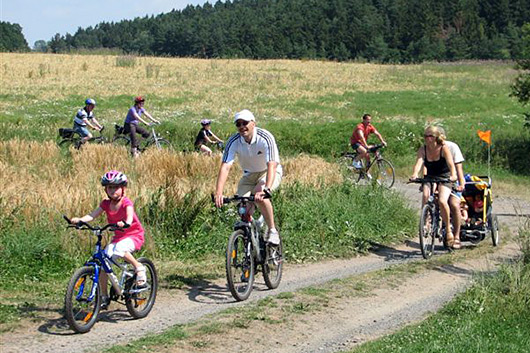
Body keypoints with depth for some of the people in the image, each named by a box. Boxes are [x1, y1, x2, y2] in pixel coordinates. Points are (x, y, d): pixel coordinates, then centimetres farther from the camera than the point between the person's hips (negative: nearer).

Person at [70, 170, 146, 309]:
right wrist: (80, 219, -33)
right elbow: (92, 215, -13)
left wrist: (125, 223, -57)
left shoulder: (126, 203, -15)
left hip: (134, 235, -5)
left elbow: (129, 216, -34)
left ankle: (139, 267, -12)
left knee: (120, 249, -37)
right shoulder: (106, 204, -1)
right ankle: (104, 296, 3)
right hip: (118, 237, 5)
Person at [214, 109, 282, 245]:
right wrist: (218, 193, -42)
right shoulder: (233, 141, -19)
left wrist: (266, 189, -54)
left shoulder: (265, 138, -29)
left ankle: (273, 230, -18)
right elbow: (225, 166, -28)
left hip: (269, 172, -4)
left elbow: (272, 165, -39)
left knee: (259, 195, -33)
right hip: (249, 175, 4)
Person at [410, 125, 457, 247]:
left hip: (444, 179, -3)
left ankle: (448, 229, -8)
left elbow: (451, 163, -26)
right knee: (425, 196, -29)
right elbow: (419, 162, -21)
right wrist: (415, 174, -42)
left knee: (442, 201, -26)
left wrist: (453, 175, -46)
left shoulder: (444, 148, -14)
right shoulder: (423, 149, -6)